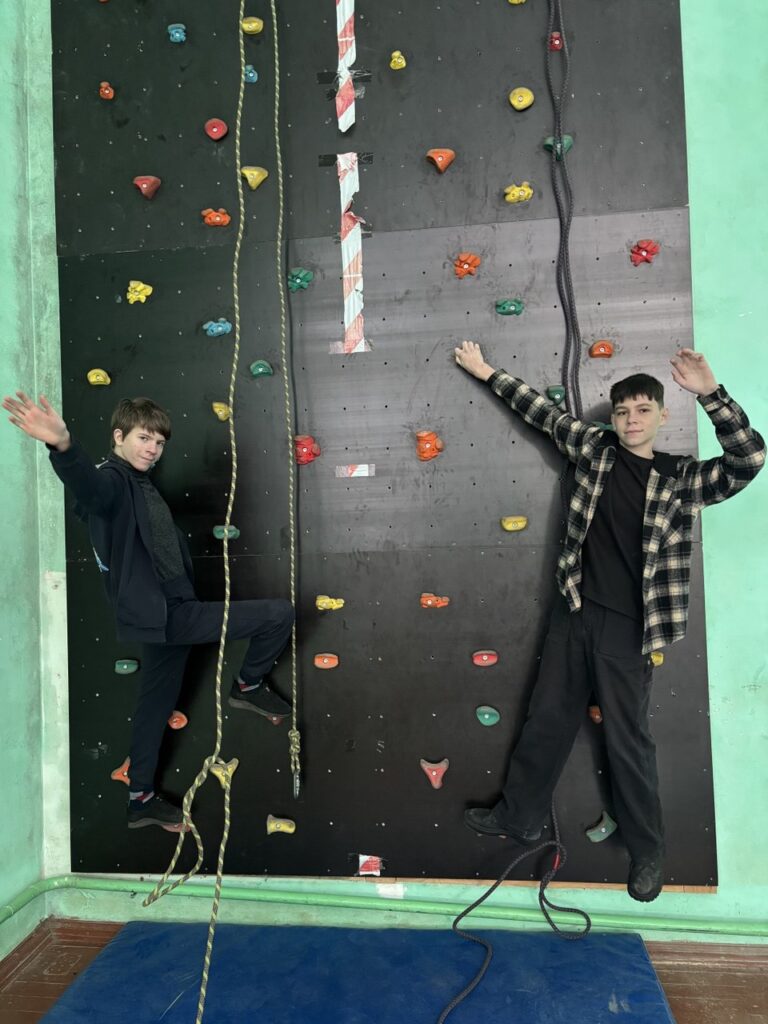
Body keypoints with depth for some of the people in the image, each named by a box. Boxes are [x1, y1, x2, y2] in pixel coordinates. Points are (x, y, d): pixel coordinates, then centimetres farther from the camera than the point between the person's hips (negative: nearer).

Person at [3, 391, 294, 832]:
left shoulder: (142, 485, 15)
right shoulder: (111, 479, -15)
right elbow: (88, 484, -42)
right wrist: (63, 445, -60)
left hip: (167, 612, 10)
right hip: (161, 615, -10)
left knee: (157, 706, 21)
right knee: (281, 613, -11)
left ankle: (141, 798, 37)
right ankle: (249, 686, 12)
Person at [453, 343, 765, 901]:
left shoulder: (685, 478, -5)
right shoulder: (595, 448, 2)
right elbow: (543, 411, 9)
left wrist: (710, 393, -29)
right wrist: (487, 371, 15)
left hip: (628, 626, -3)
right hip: (574, 611, 3)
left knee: (628, 739, 9)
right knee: (547, 721, 15)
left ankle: (648, 850, 32)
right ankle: (519, 816, 34)